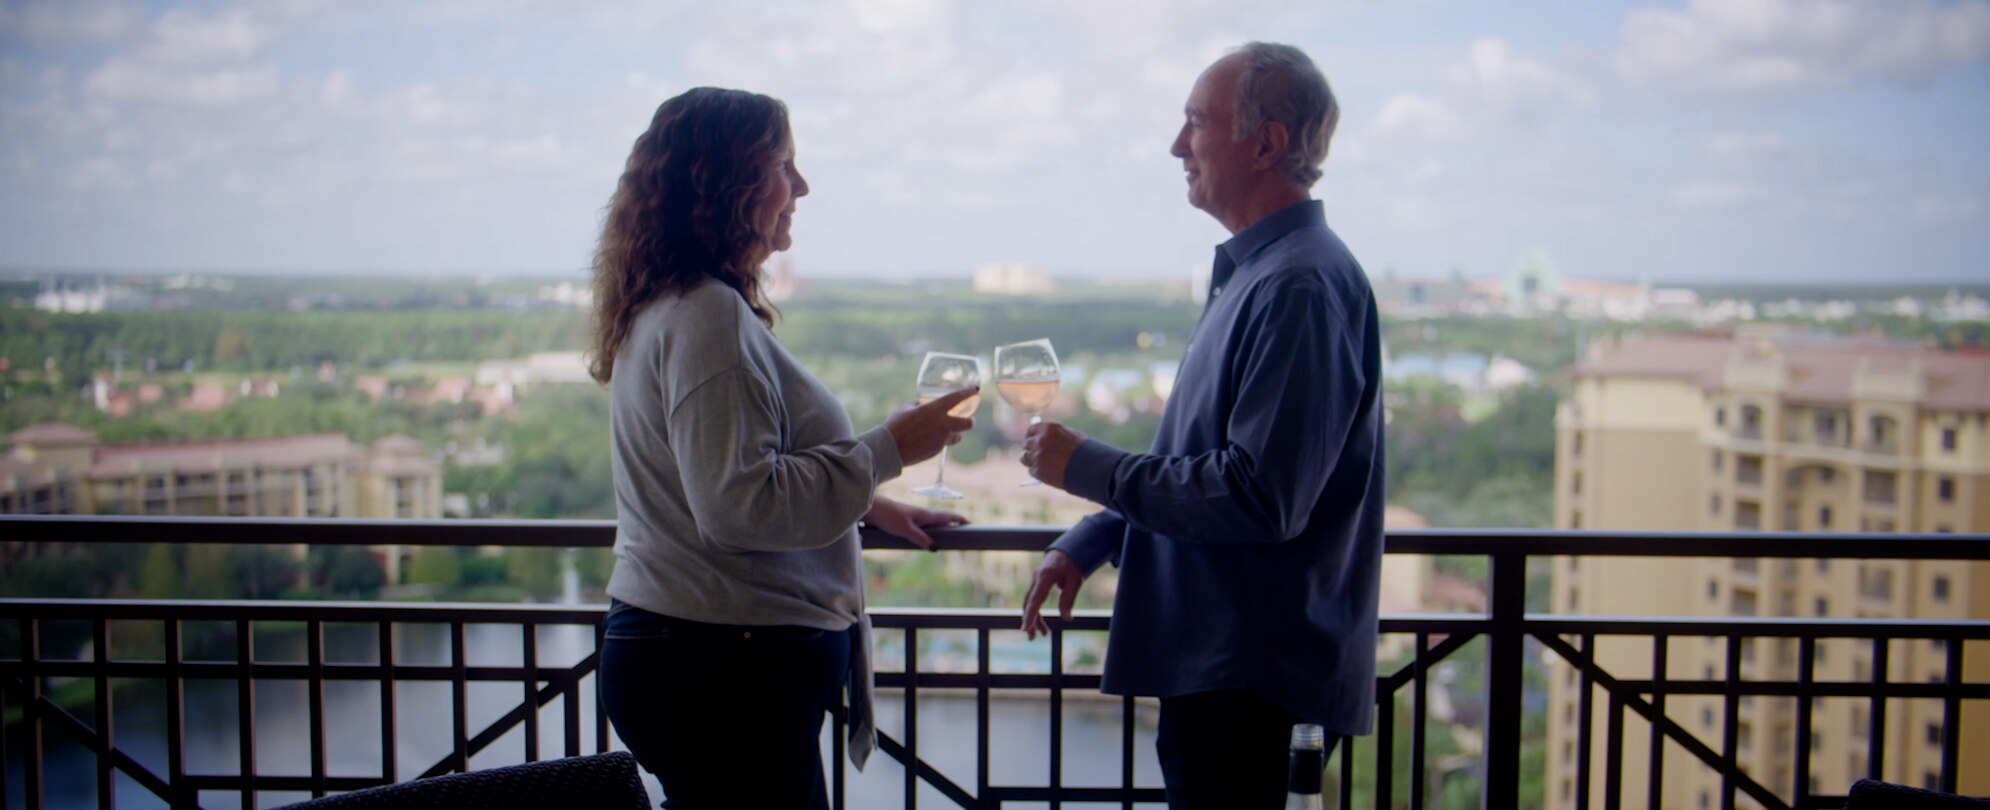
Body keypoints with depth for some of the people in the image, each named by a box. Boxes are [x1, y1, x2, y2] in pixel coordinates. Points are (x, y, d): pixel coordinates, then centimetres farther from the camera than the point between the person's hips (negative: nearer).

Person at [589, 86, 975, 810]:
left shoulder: (675, 307, 16)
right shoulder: (707, 317, -17)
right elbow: (739, 505, -23)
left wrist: (866, 507, 23)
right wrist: (885, 450, -16)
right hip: (724, 667, -10)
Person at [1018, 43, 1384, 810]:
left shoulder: (1301, 286, -21)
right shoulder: (1250, 271, 13)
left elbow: (1261, 497, -27)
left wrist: (1088, 467, -17)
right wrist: (1084, 544, 11)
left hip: (1251, 668, -10)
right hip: (1209, 654, 10)